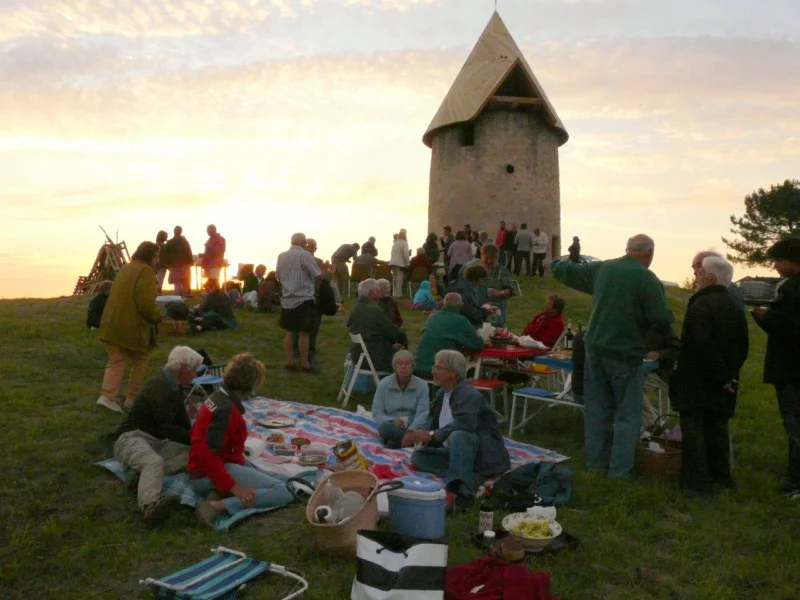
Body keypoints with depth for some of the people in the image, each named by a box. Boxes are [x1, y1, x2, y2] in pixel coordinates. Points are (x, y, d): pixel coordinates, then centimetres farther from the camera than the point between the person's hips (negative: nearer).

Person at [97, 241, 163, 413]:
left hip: (112, 324, 7)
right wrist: (158, 317, -4)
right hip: (133, 327, -7)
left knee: (116, 361, 11)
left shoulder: (126, 269, 16)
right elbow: (146, 304, -20)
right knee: (140, 360, 11)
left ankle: (107, 396, -4)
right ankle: (132, 398, 14)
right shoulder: (146, 272, -12)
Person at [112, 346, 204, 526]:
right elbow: (167, 429, -21)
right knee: (155, 461, -39)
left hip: (156, 442, 9)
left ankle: (142, 474, -27)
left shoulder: (174, 387, 12)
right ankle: (150, 506, -65)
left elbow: (183, 423, 20)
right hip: (132, 438, -9)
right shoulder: (159, 387, -18)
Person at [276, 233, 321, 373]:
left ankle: (288, 362, 14)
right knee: (304, 333, 0)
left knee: (289, 331, 11)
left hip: (287, 299, 6)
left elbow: (279, 276, 17)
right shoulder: (305, 255, -12)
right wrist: (326, 270, 8)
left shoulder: (282, 256, 7)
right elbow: (318, 275, -12)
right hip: (303, 299, -6)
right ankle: (304, 364, 6)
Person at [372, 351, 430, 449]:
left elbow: (422, 414, -8)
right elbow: (376, 412, 0)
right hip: (392, 425, 0)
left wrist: (411, 430, -28)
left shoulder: (422, 385, 0)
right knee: (384, 426, -36)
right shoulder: (384, 384, 2)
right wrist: (392, 421, -20)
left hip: (414, 427, 1)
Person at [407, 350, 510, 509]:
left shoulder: (469, 394, -18)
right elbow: (433, 422, 16)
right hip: (455, 453, 9)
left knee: (457, 436, -37)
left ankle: (463, 491, -39)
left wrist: (432, 435, -31)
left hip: (483, 455, -9)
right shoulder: (441, 393, 11)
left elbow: (464, 424, -35)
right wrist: (416, 436, -3)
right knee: (418, 456, -7)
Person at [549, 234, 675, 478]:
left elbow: (569, 271, 19)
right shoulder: (647, 279, -13)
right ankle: (620, 470, 6)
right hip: (625, 354, -6)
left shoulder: (602, 268, 4)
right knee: (627, 414, 5)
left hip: (595, 348, 6)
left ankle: (595, 463, 23)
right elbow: (663, 321, -15)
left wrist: (556, 264, 41)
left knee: (598, 408, 15)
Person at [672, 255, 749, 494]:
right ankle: (721, 477, 24)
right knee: (717, 427, 16)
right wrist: (728, 374, 12)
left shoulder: (701, 305, -17)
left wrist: (721, 375, -17)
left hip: (696, 382, -8)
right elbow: (742, 348, 14)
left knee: (693, 428, 0)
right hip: (722, 385, 8)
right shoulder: (735, 308, 10)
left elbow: (699, 344, -25)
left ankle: (697, 480, 2)